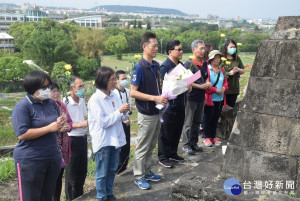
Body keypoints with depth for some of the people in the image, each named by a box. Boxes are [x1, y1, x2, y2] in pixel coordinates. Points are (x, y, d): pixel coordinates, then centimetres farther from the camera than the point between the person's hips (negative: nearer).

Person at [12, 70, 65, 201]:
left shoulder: (51, 103, 8)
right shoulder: (23, 106, -12)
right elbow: (22, 134, -21)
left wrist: (60, 124, -4)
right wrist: (49, 128, -21)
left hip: (53, 158, 6)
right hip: (30, 161, -6)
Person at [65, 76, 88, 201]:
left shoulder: (82, 100, 5)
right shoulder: (66, 104, -17)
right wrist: (80, 124, -21)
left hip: (83, 138, 7)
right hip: (72, 140, -7)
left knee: (83, 170, 17)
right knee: (72, 172, 7)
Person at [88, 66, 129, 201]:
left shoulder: (114, 95, 2)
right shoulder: (95, 99, -16)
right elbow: (103, 122, -19)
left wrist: (124, 112, -9)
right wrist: (119, 111, -18)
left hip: (115, 138, 6)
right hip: (103, 141, -6)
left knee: (112, 170, 19)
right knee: (102, 173, 8)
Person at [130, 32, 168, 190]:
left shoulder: (156, 65, 6)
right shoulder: (140, 68, -17)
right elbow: (133, 92, -19)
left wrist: (163, 97, 0)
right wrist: (155, 98, -22)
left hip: (157, 112, 7)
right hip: (146, 114, -7)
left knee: (151, 146, 18)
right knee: (143, 147, 5)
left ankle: (147, 172, 32)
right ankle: (138, 176, 19)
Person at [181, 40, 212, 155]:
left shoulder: (204, 63, 8)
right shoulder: (188, 64, -14)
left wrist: (208, 83, 0)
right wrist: (201, 86, -18)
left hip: (201, 97, 7)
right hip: (191, 97, -7)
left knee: (197, 122, 15)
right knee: (188, 123, 2)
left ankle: (194, 144, 27)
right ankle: (186, 145, 13)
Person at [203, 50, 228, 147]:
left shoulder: (222, 70, 12)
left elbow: (225, 82, 16)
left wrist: (224, 88, -6)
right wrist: (215, 90, -17)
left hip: (220, 99, 6)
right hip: (210, 99, -6)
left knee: (216, 118, 13)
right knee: (208, 118, 4)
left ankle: (213, 136, 24)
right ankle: (207, 138, 15)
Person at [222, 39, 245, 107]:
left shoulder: (237, 59, 12)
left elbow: (243, 71, 18)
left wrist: (238, 70, -4)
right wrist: (228, 73, -20)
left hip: (234, 88, 5)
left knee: (231, 106, 9)